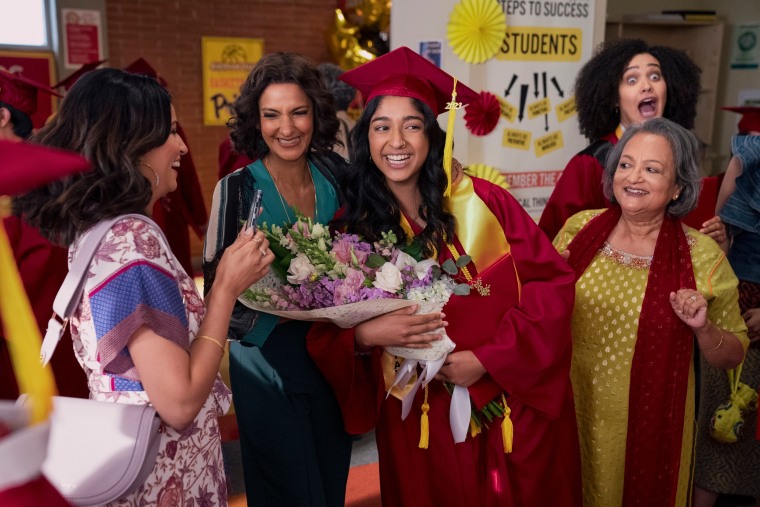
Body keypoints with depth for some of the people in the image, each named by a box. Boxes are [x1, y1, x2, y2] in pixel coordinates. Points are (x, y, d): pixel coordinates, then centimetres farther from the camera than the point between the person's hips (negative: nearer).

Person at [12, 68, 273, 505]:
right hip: (165, 471, -8)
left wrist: (224, 282, 8)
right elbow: (179, 402, -25)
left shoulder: (87, 226, 2)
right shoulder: (133, 237, -25)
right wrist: (228, 286, -19)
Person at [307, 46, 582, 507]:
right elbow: (325, 336, -1)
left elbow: (552, 282, -8)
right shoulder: (351, 229, -5)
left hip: (514, 409, 0)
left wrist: (488, 357, -16)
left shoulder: (481, 202, -9)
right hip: (419, 423, 1)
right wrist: (366, 335, -23)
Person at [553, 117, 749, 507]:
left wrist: (703, 329, -20)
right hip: (573, 417, 2)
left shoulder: (702, 256, -10)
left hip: (649, 427, -2)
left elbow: (733, 355, -1)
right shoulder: (579, 228, -6)